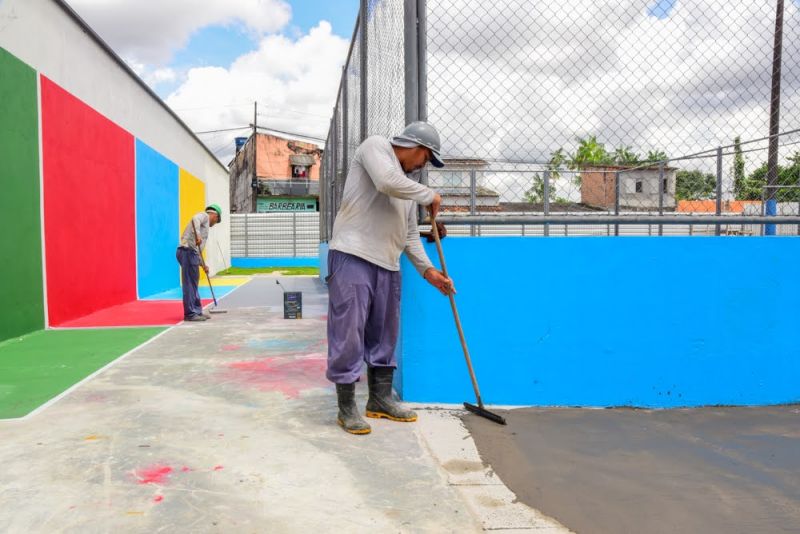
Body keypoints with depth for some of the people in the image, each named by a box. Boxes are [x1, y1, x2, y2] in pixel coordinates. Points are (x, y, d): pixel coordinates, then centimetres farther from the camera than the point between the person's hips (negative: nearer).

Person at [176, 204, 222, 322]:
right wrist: (197, 235, -35)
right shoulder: (204, 215, 4)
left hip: (190, 252, 10)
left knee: (194, 283, 14)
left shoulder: (205, 223, 29)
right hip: (187, 251, -10)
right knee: (189, 284, -7)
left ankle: (197, 311, 21)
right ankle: (190, 314, -4)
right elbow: (195, 219, -22)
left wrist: (203, 264, 29)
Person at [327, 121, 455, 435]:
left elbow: (410, 235, 23)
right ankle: (346, 407, 5)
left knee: (385, 335, 12)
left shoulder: (407, 183, 23)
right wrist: (429, 196, -5)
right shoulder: (375, 145, 2)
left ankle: (380, 400, 25)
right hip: (352, 256, -8)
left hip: (387, 265, 8)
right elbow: (387, 182, -19)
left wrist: (428, 270, 16)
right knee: (349, 333, -6)